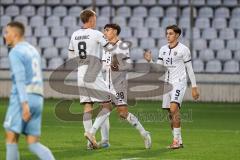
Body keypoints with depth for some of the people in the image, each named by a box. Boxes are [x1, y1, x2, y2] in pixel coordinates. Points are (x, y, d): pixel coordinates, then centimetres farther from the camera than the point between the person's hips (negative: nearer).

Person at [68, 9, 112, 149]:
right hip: (94, 77, -6)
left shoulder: (74, 35, 9)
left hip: (81, 77, 6)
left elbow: (71, 56, 18)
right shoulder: (96, 34, -9)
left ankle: (91, 141, 2)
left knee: (88, 107, 7)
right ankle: (92, 132, -12)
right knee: (107, 106, 2)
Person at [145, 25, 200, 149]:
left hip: (179, 83, -6)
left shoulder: (183, 49, -4)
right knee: (171, 114, 5)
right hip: (167, 83, 6)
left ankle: (176, 139, -20)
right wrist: (149, 61, -5)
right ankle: (179, 142, 13)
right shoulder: (163, 49, 13)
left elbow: (189, 69, -1)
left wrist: (194, 87, -3)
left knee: (174, 108, -23)